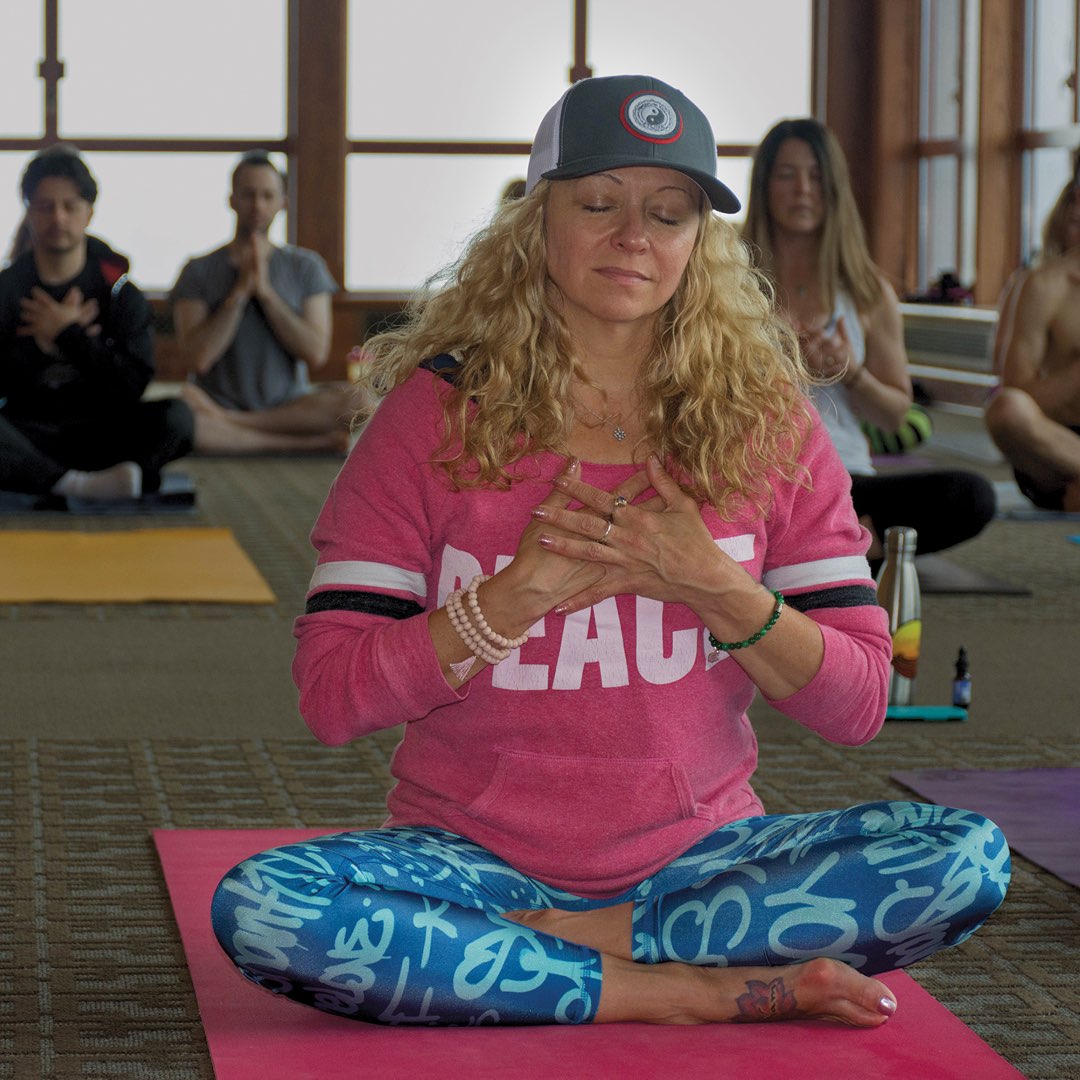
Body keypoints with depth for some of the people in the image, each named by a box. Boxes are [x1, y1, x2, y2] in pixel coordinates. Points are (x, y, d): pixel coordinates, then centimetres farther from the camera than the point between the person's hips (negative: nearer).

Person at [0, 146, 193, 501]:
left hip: (98, 430, 1)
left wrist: (67, 335, -10)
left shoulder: (119, 291, 4)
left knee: (175, 415, -28)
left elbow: (133, 385, -7)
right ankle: (82, 484, -45)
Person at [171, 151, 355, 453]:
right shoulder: (199, 271, 4)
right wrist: (240, 291, -13)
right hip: (218, 402, -2)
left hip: (288, 406, 2)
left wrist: (265, 291, -11)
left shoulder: (305, 267, 9)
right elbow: (198, 358, -9)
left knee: (352, 399, -30)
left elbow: (316, 353, -4)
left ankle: (224, 421, -24)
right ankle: (304, 444, -29)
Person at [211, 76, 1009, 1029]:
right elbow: (330, 698, -7)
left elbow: (857, 706, 0)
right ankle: (687, 989, -23)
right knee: (258, 909, -31)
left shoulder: (765, 421, 2)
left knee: (969, 858, -23)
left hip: (694, 858, 1)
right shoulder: (436, 413, -3)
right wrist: (519, 593, -18)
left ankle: (560, 946, -18)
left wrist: (711, 584, -16)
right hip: (475, 859, -1)